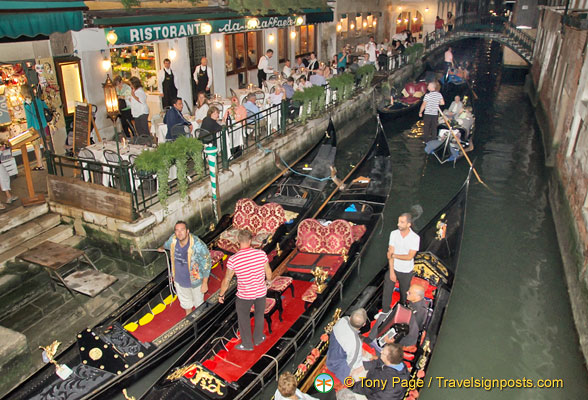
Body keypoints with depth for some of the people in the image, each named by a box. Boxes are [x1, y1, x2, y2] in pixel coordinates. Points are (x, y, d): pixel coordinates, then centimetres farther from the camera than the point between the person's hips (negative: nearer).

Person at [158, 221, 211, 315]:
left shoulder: (197, 245, -34)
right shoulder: (173, 240, -18)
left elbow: (207, 263, -23)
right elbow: (167, 244, 10)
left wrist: (205, 283, -18)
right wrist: (162, 248, 33)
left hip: (195, 280, -5)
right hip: (179, 280, 5)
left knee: (198, 302, 19)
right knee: (185, 301, 29)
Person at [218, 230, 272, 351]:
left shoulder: (233, 260, -24)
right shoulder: (261, 254, -19)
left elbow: (226, 281, -14)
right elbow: (268, 272, -4)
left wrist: (221, 294, 4)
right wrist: (268, 280, 19)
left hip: (244, 295, -2)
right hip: (261, 291, 2)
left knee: (243, 317, 22)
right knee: (259, 314, 27)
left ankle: (247, 344, 38)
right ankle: (258, 338, 47)